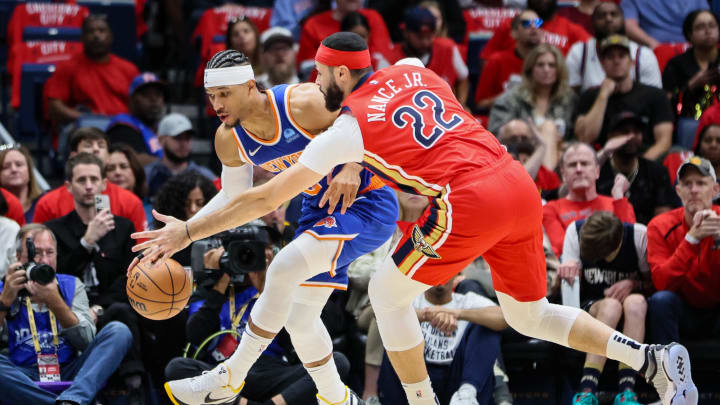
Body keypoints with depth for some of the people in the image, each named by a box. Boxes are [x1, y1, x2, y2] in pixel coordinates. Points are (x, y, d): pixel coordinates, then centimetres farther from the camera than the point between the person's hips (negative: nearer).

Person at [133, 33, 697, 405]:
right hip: (519, 185, 7)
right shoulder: (412, 71, 18)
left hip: (467, 202, -7)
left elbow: (267, 198, 3)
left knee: (388, 294, 12)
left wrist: (188, 231, 9)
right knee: (528, 315, 21)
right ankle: (655, 360, 8)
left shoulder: (349, 128, 1)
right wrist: (354, 165, 37)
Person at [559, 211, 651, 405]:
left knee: (636, 301, -36)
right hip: (589, 307, 0)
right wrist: (567, 271, -24)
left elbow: (654, 281, 1)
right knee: (611, 305, -36)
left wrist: (633, 284, -20)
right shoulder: (575, 231, -6)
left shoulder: (640, 235, -10)